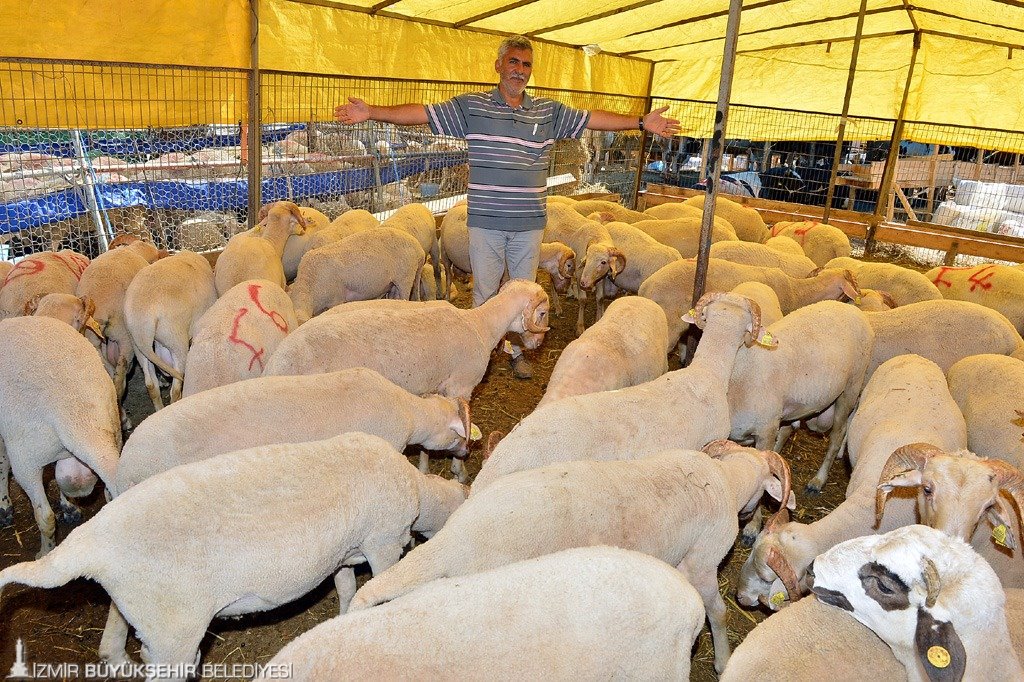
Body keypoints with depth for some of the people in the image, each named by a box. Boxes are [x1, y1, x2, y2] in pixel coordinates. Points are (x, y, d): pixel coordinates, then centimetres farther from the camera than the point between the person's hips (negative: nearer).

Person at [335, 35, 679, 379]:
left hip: (530, 222, 2)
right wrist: (371, 112, -13)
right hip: (485, 221, -2)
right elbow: (422, 113, -5)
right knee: (484, 291, 8)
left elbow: (593, 118, 9)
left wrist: (641, 122, 3)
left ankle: (517, 350, 31)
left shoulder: (550, 111, 7)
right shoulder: (471, 106, 0)